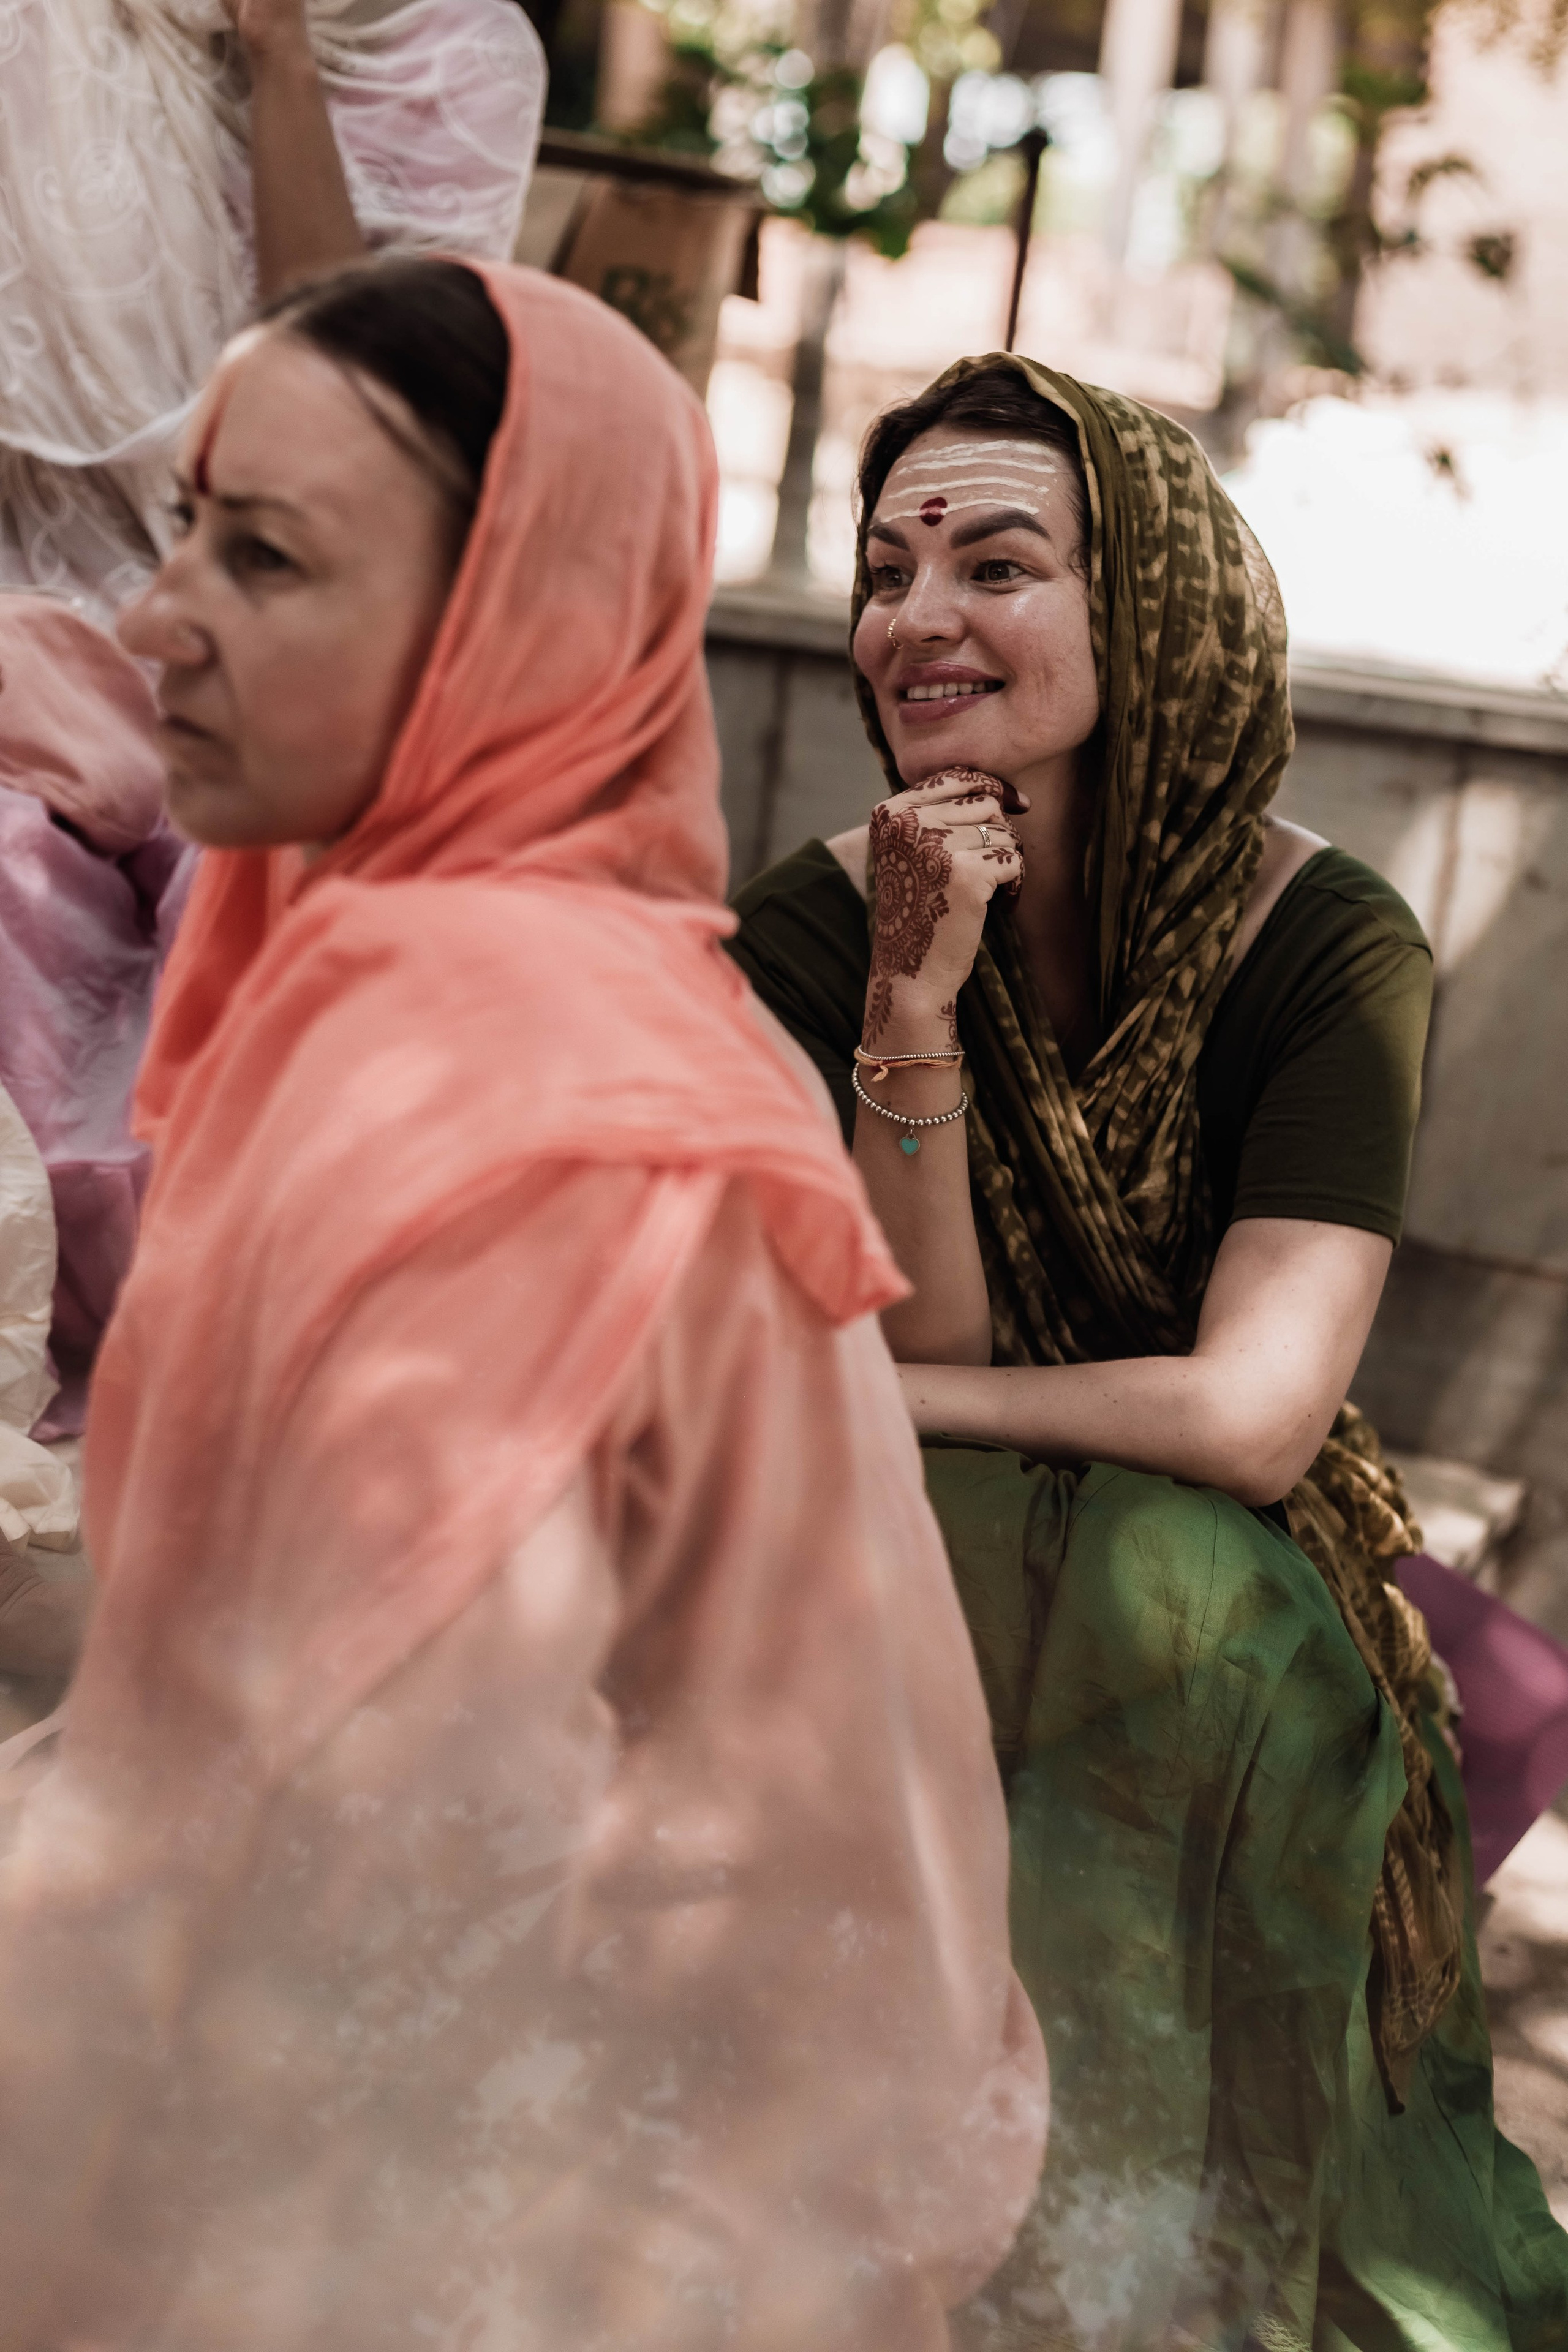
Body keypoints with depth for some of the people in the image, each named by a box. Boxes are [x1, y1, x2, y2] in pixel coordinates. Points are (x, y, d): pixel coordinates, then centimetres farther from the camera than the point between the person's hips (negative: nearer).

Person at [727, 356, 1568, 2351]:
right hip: (916, 1577, 2)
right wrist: (911, 1013, -28)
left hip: (1214, 1606, -1)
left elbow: (1253, 1417, -22)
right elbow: (929, 1336, -14)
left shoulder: (1325, 946, -15)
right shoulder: (815, 929, -9)